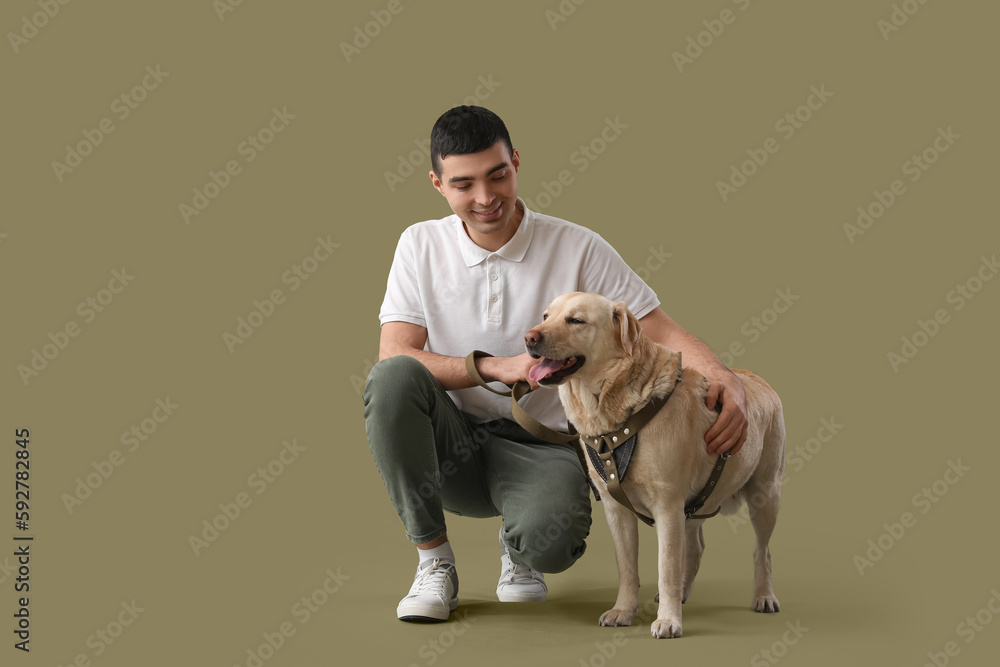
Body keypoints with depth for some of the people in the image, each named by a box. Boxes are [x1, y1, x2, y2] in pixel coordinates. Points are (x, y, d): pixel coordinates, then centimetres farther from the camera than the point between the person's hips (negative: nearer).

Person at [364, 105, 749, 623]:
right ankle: (433, 562, -13)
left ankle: (518, 548, 8)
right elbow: (394, 356, -9)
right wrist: (499, 367, -23)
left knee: (548, 540, -35)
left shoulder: (578, 249, -4)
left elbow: (661, 333, -5)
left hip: (540, 448, -2)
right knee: (393, 378, -30)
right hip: (453, 445, 2)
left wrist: (726, 380, -26)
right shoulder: (420, 246, 2)